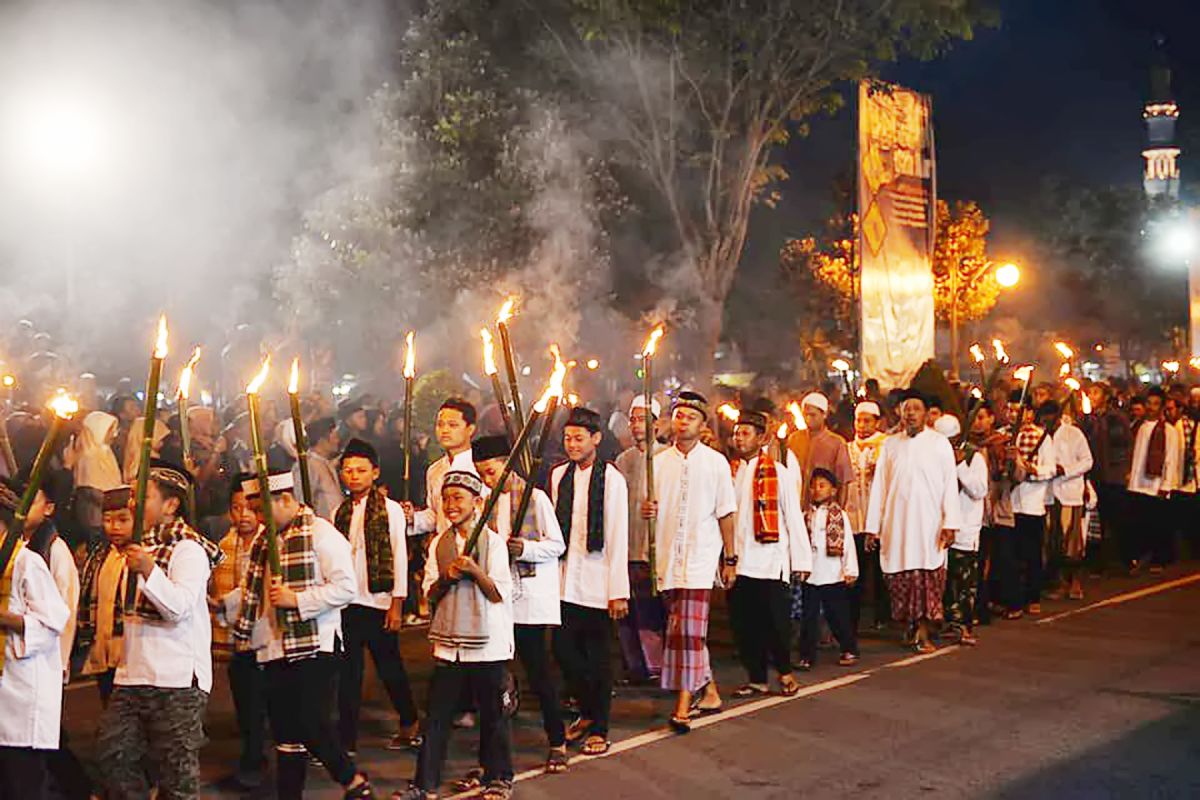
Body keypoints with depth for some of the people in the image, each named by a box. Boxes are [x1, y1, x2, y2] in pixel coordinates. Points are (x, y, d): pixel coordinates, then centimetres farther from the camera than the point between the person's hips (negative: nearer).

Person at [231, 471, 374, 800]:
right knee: (285, 731, 11)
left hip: (314, 646, -8)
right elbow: (253, 590, 25)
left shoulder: (320, 533, -9)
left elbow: (346, 587, -17)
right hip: (274, 649, 8)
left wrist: (297, 599, -20)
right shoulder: (264, 540, 16)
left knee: (309, 723, -12)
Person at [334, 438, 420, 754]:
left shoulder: (390, 509, -3)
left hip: (378, 602, -4)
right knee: (348, 672, 5)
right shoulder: (341, 513, 10)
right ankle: (346, 740, 11)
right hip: (346, 603, 4)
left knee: (389, 667, 7)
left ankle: (410, 723, 28)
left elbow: (400, 557, -5)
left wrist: (397, 604, -8)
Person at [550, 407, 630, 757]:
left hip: (597, 583, -4)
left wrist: (619, 591, -10)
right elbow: (554, 528, 13)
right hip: (565, 580, 4)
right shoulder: (558, 475, 7)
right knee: (564, 649, 5)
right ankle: (587, 711, 28)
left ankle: (598, 729, 15)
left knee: (597, 656, 3)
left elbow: (618, 537, -8)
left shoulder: (611, 479, -7)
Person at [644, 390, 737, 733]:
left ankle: (684, 703, -11)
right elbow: (653, 509, 15)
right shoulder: (658, 462, 9)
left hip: (700, 556, -4)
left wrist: (730, 559, 3)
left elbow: (725, 514, 4)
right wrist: (645, 509, -9)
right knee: (682, 627, 10)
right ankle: (708, 690, 26)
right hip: (667, 556, 4)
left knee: (689, 628, -12)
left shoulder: (715, 462, 2)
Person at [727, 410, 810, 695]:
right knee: (744, 624, 6)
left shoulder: (779, 473, -1)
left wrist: (801, 561, -4)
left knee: (775, 621, 1)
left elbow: (794, 517, -1)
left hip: (770, 561, -4)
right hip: (737, 562, 4)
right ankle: (756, 678, 18)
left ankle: (785, 672, 20)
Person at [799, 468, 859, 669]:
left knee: (838, 615, 6)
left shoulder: (840, 516, 1)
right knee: (808, 617, 4)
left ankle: (849, 650, 22)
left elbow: (847, 544, -2)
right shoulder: (806, 517, 7)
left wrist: (850, 570, -5)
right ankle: (807, 656, 8)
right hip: (809, 576, 2)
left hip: (833, 576, -2)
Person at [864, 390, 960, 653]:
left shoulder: (940, 443, 4)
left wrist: (950, 523, -9)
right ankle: (911, 626, 13)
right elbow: (879, 487, 9)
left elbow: (950, 484, 0)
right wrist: (873, 526, 4)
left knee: (928, 578, -6)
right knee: (901, 579, 0)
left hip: (929, 523, -2)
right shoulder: (890, 445, 10)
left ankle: (923, 633, -2)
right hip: (896, 523, 2)